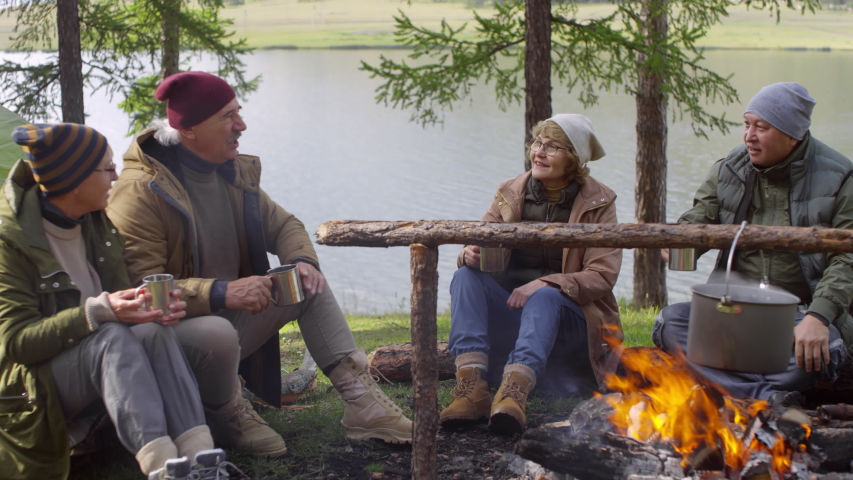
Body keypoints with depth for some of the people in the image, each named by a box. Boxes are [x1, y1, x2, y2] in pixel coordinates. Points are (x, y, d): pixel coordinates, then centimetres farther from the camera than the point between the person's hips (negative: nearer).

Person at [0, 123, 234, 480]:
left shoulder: (96, 223, 8)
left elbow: (120, 293, 13)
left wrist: (154, 307, -12)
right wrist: (98, 312, -32)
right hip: (32, 384, -5)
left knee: (153, 330, -26)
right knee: (112, 337, -34)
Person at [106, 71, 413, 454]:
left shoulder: (235, 172, 5)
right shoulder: (140, 192, -20)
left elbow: (282, 225, 14)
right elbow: (141, 287, -27)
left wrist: (303, 260, -11)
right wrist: (221, 293, -37)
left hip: (230, 315, 8)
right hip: (174, 330, -8)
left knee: (310, 284, -5)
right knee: (218, 333, -39)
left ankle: (362, 403, -13)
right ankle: (228, 418, -6)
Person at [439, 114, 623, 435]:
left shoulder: (598, 203, -1)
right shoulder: (510, 193, 7)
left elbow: (602, 276, -9)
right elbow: (479, 246, 2)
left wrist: (545, 284, -24)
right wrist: (470, 254, -24)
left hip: (566, 316, -3)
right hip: (508, 312, 3)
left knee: (545, 297, -35)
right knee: (465, 276, -23)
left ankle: (515, 389, -59)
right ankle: (472, 387, -42)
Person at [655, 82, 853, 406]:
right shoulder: (728, 171, 6)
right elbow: (699, 218, 2)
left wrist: (818, 316, -27)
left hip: (800, 310, -3)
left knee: (821, 347, -36)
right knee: (670, 322, -25)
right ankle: (767, 397, -36)